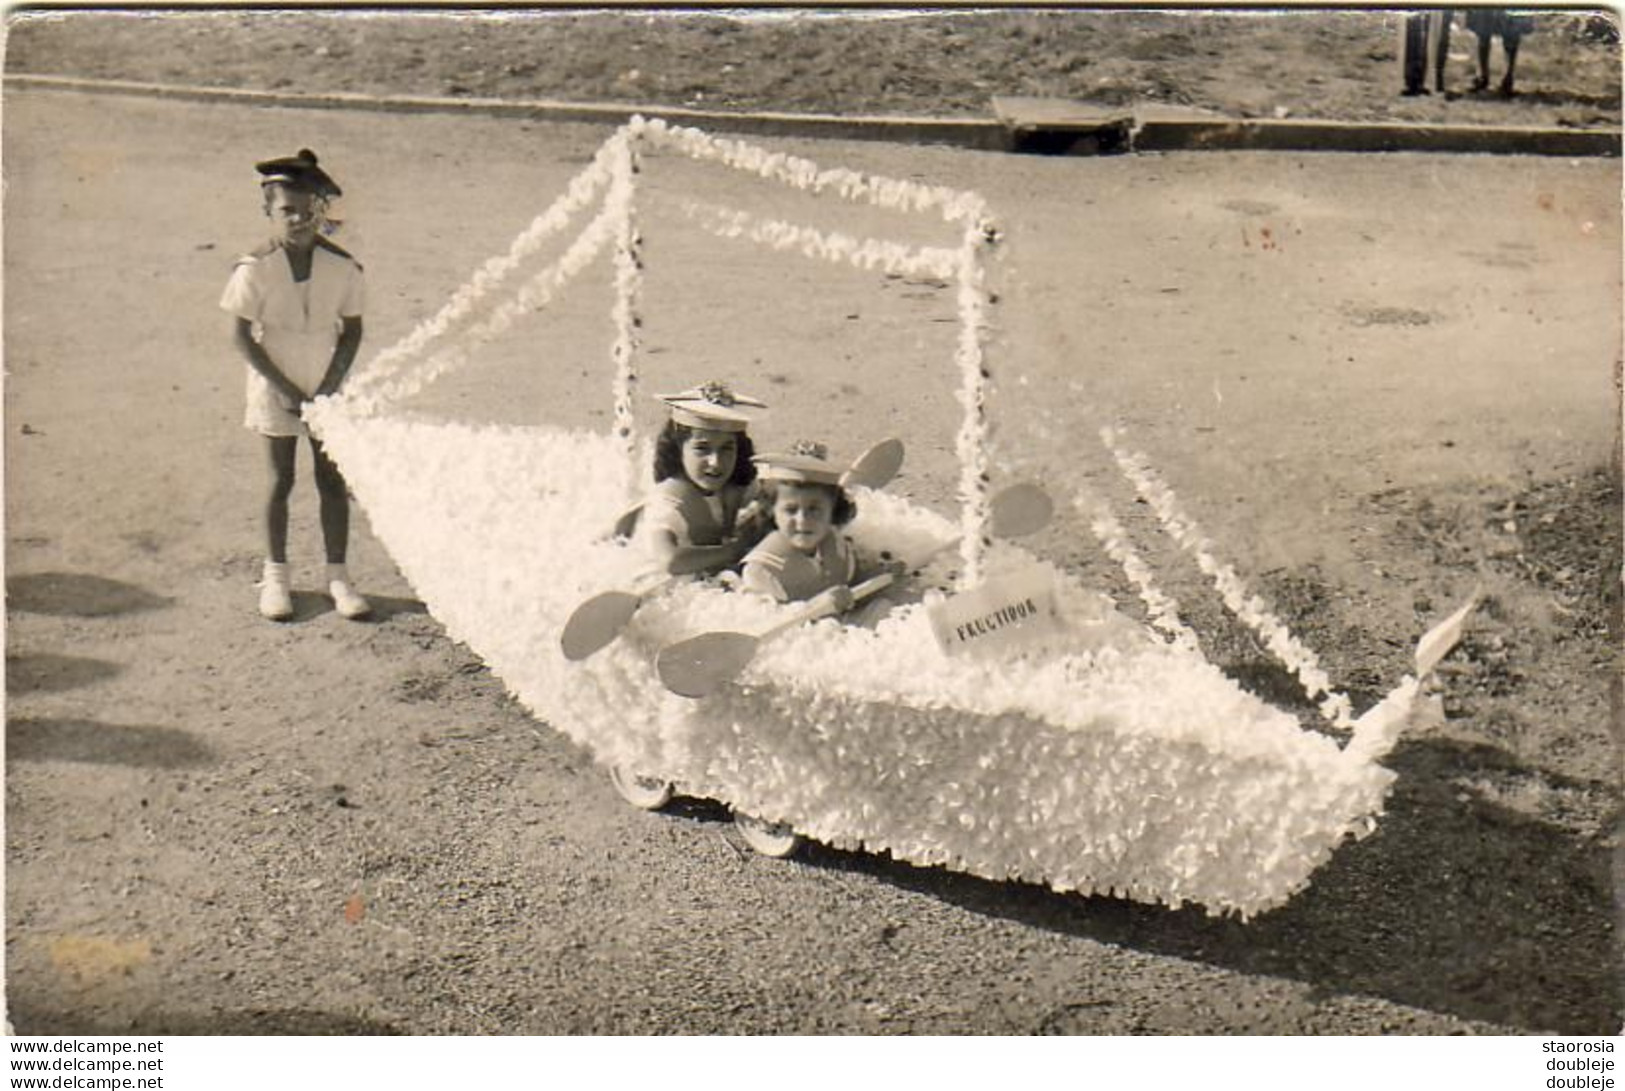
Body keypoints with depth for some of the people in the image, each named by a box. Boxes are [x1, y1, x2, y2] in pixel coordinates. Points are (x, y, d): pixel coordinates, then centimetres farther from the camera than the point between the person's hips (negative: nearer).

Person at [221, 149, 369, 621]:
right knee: (280, 481, 7)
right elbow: (242, 335, -9)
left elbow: (352, 332, -1)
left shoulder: (342, 266, -7)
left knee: (333, 481, 5)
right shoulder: (255, 268, -12)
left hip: (327, 390, 1)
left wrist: (330, 386, -10)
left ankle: (337, 575, 16)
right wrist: (283, 387, -13)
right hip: (277, 391, -1)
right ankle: (275, 574, 22)